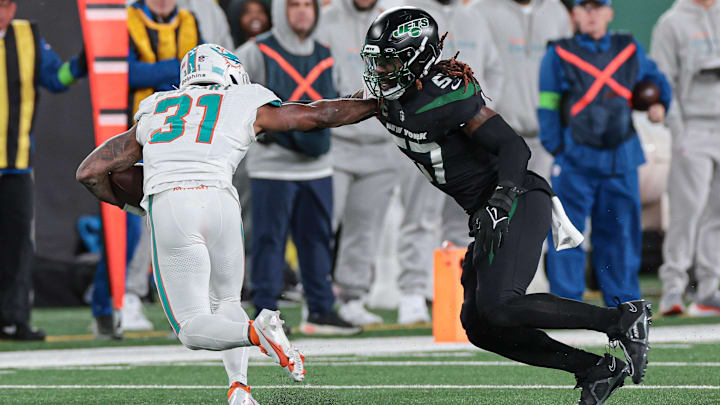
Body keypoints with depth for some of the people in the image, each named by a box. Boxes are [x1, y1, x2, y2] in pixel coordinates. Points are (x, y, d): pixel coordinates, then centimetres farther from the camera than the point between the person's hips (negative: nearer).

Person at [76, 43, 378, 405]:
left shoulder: (152, 114, 26)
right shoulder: (245, 107, 21)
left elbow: (89, 172, 26)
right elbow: (316, 115, 24)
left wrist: (131, 206, 42)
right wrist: (381, 104, 36)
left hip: (166, 207, 0)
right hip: (218, 199, 0)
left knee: (194, 329, 5)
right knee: (225, 301, 23)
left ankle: (255, 331, -25)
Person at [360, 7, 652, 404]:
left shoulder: (443, 94, -19)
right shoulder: (393, 106, 8)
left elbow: (512, 145, -22)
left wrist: (499, 206, -32)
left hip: (517, 203, -10)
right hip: (485, 214, 10)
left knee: (497, 308, -24)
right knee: (478, 327, 4)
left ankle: (622, 318, -14)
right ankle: (597, 370, 7)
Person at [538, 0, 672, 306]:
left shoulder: (630, 51, 10)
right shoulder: (559, 55, 2)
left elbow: (655, 79, 25)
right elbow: (547, 106, 2)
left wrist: (659, 104, 4)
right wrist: (557, 149, -6)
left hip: (621, 160, 3)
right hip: (576, 160, -3)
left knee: (621, 230, 9)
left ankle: (623, 300, 19)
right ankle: (566, 302, -1)